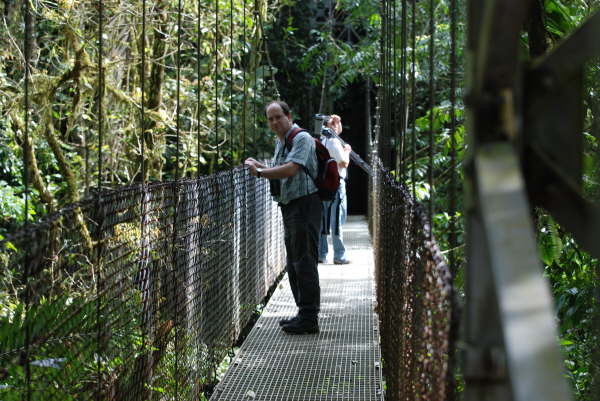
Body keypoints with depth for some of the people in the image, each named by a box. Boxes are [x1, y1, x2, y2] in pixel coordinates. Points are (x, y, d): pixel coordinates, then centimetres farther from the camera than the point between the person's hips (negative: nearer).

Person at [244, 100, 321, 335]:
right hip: (289, 207, 10)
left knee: (304, 261, -10)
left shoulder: (302, 138, -12)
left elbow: (291, 169, -23)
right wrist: (260, 167, 10)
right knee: (293, 263, 13)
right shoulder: (280, 143, 18)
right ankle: (304, 313, 21)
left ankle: (309, 319, -8)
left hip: (304, 203, -10)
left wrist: (260, 172, -15)